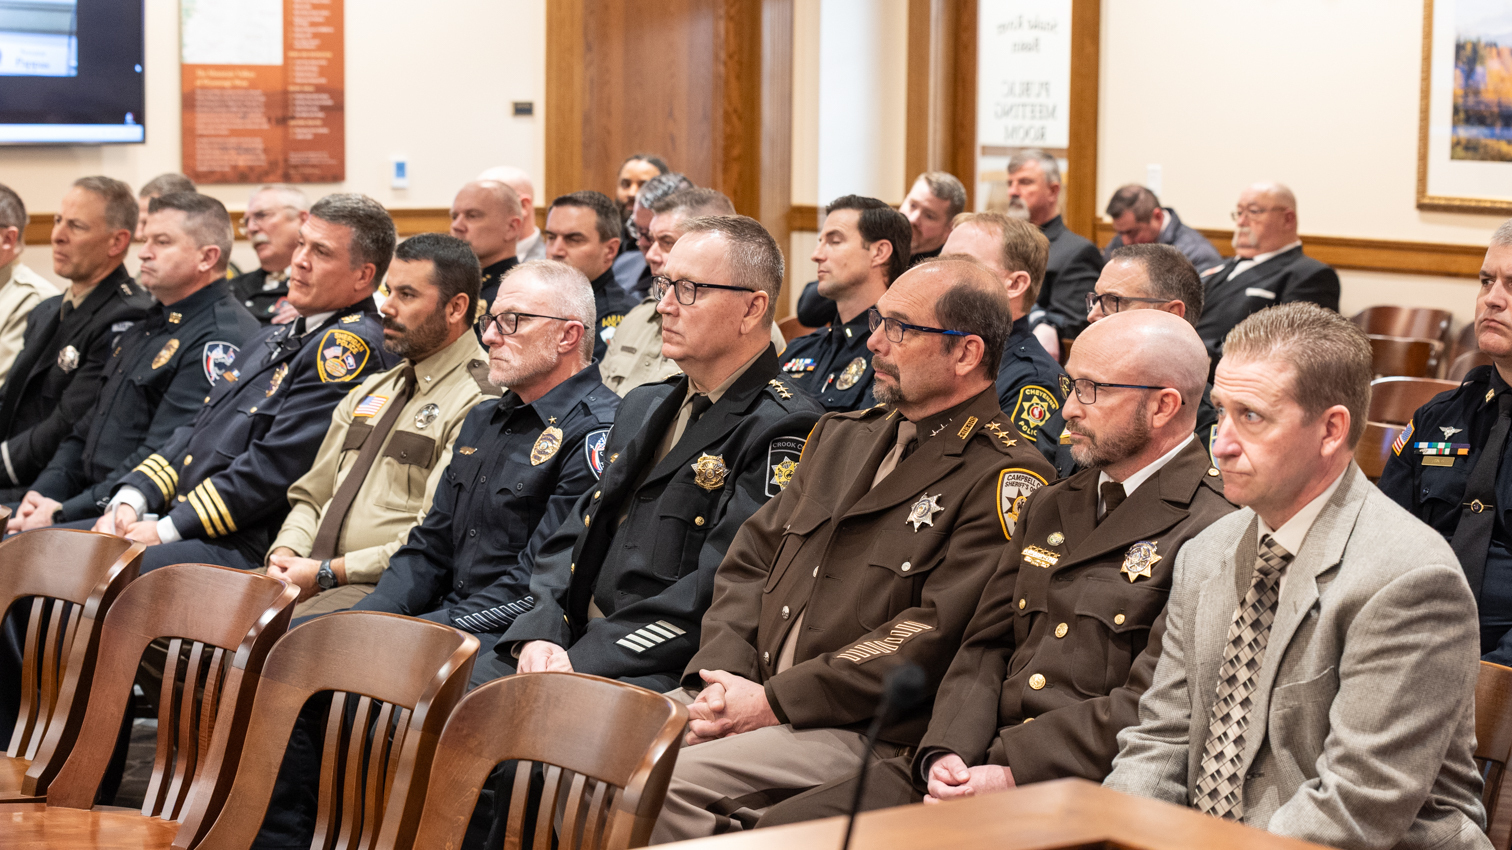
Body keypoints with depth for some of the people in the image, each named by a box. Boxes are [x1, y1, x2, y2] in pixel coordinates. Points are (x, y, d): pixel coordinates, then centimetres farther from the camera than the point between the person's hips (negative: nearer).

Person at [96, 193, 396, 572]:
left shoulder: (349, 347, -11)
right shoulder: (273, 339, 22)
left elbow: (276, 468, -18)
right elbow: (195, 433, 23)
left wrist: (168, 529, -15)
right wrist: (130, 499, 6)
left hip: (249, 551, -10)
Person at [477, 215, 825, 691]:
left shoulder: (784, 431, -8)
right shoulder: (643, 407, 21)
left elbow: (716, 592, -16)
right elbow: (572, 539, 18)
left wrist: (582, 661, -18)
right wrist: (538, 635, -2)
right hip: (573, 642, 8)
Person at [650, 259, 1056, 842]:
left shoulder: (1005, 478, -8)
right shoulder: (843, 435, 19)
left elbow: (936, 636, -16)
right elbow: (750, 559, 17)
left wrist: (775, 701, -16)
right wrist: (722, 674, -2)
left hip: (869, 731, -7)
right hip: (750, 693, 7)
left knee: (670, 783, -27)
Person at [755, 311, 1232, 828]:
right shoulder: (1049, 508, 22)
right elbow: (986, 647, 15)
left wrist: (1010, 775, -18)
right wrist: (946, 753, -4)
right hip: (974, 766, 8)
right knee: (785, 824, -8)